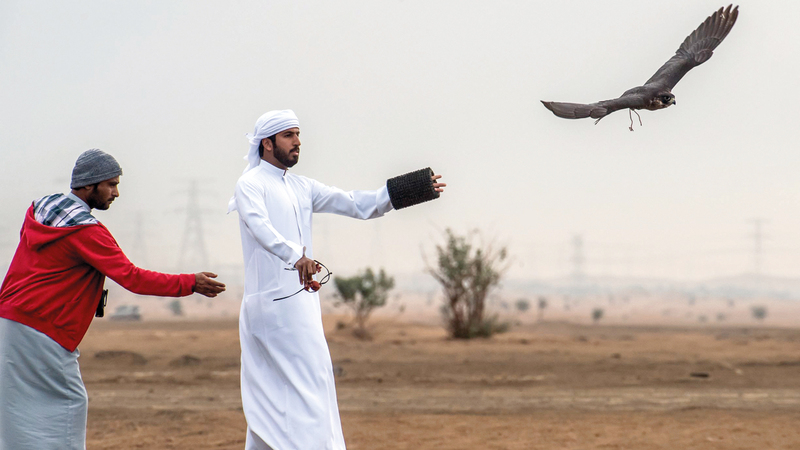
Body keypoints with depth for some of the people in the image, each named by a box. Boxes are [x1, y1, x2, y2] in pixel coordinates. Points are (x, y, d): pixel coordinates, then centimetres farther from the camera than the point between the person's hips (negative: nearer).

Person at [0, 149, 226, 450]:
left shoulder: (40, 209, 11)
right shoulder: (86, 231, -16)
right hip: (42, 332, -9)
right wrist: (191, 284, -16)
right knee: (69, 402, -2)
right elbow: (132, 278, -19)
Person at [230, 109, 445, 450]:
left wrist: (405, 193, -2)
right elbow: (259, 225, -27)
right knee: (307, 381, -14)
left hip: (301, 300, 8)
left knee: (272, 393, 9)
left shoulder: (301, 188, 18)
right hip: (273, 300, -8)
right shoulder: (250, 185, -7)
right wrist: (295, 256, -45)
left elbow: (355, 204, 11)